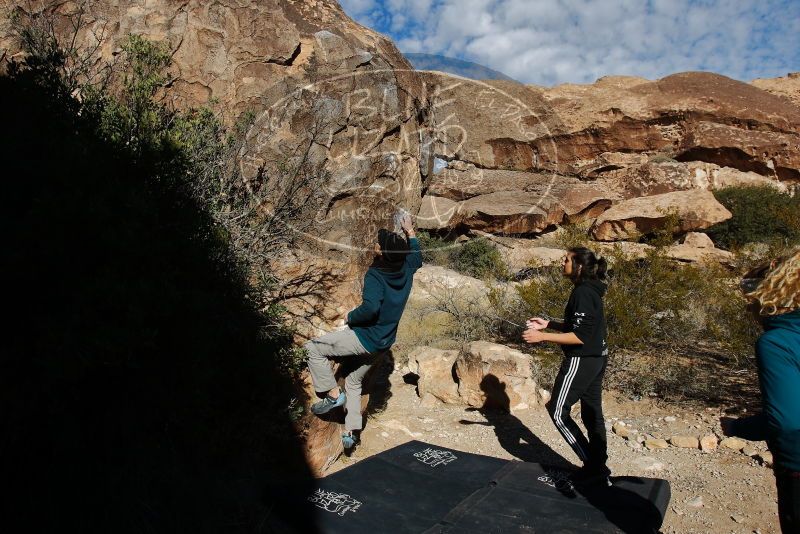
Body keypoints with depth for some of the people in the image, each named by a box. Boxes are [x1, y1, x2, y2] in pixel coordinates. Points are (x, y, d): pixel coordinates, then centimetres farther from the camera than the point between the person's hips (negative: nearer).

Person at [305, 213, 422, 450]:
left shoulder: (375, 275, -23)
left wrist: (350, 317, -18)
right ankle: (352, 432, 27)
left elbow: (370, 308, -37)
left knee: (314, 348, 2)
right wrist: (410, 232, 30)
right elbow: (416, 256, 22)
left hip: (365, 338, -8)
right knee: (354, 381, 24)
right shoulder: (406, 269, -1)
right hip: (382, 343, 8)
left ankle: (333, 394, 0)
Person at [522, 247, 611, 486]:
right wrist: (548, 324, 11)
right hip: (596, 358, 10)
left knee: (558, 411, 0)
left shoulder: (583, 293, -20)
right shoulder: (590, 290, 11)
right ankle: (598, 469, 24)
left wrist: (542, 337, -22)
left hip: (582, 360, -10)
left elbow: (580, 337, -23)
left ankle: (593, 466, 5)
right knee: (592, 414, 15)